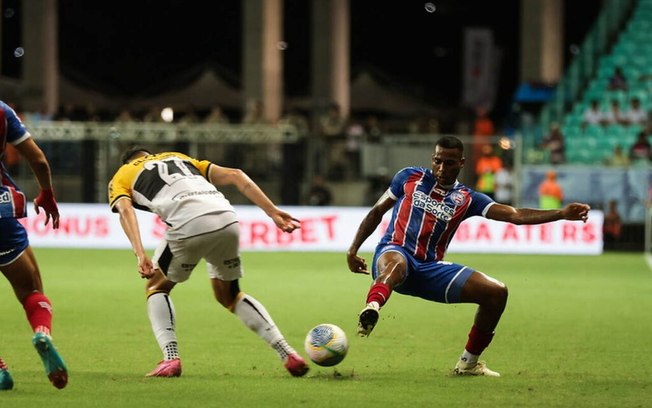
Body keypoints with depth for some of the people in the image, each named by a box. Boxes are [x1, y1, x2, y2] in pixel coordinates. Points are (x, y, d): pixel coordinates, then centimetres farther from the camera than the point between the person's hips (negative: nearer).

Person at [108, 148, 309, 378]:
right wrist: (272, 212, 16)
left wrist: (140, 255, -9)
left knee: (156, 287, 23)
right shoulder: (181, 159, 37)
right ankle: (287, 354, 15)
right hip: (228, 220, 4)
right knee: (229, 295, 27)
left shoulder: (120, 177, 26)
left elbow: (125, 209, 3)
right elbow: (234, 175, 23)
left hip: (188, 226, -4)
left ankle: (170, 359, 4)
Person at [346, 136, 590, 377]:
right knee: (396, 264, -42)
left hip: (430, 269, 3)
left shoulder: (467, 199, 10)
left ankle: (468, 363, 5)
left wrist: (562, 214, -12)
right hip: (394, 252, -3)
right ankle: (371, 309, -72)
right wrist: (352, 250, 10)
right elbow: (377, 211, 18)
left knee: (496, 292, -7)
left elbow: (515, 215, 0)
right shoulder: (410, 178, 10)